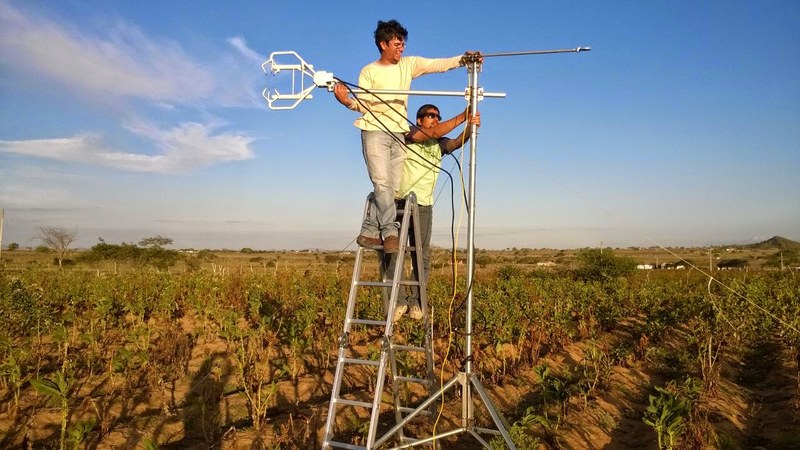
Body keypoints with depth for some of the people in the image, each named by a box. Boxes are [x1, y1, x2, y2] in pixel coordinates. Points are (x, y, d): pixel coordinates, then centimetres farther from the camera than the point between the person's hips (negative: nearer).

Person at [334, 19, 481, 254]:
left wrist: (463, 59, -15)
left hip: (399, 133, 3)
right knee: (382, 182, -15)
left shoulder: (409, 64, 12)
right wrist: (348, 101, -23)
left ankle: (369, 232, 5)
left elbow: (438, 64, 1)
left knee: (392, 186, -2)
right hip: (375, 131, -3)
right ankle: (390, 231, -10)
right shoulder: (369, 71, 5)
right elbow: (363, 104, -2)